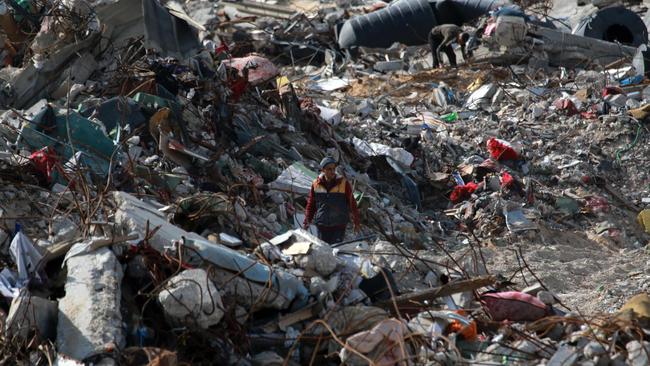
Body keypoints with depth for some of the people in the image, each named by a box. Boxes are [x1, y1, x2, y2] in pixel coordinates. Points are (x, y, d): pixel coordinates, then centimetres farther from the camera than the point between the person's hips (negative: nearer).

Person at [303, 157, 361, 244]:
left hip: (339, 226, -2)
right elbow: (311, 204, 10)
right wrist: (307, 222, 7)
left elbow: (352, 203, 2)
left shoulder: (344, 183, -4)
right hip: (322, 226, 2)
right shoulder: (316, 184, 0)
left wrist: (357, 222, 5)